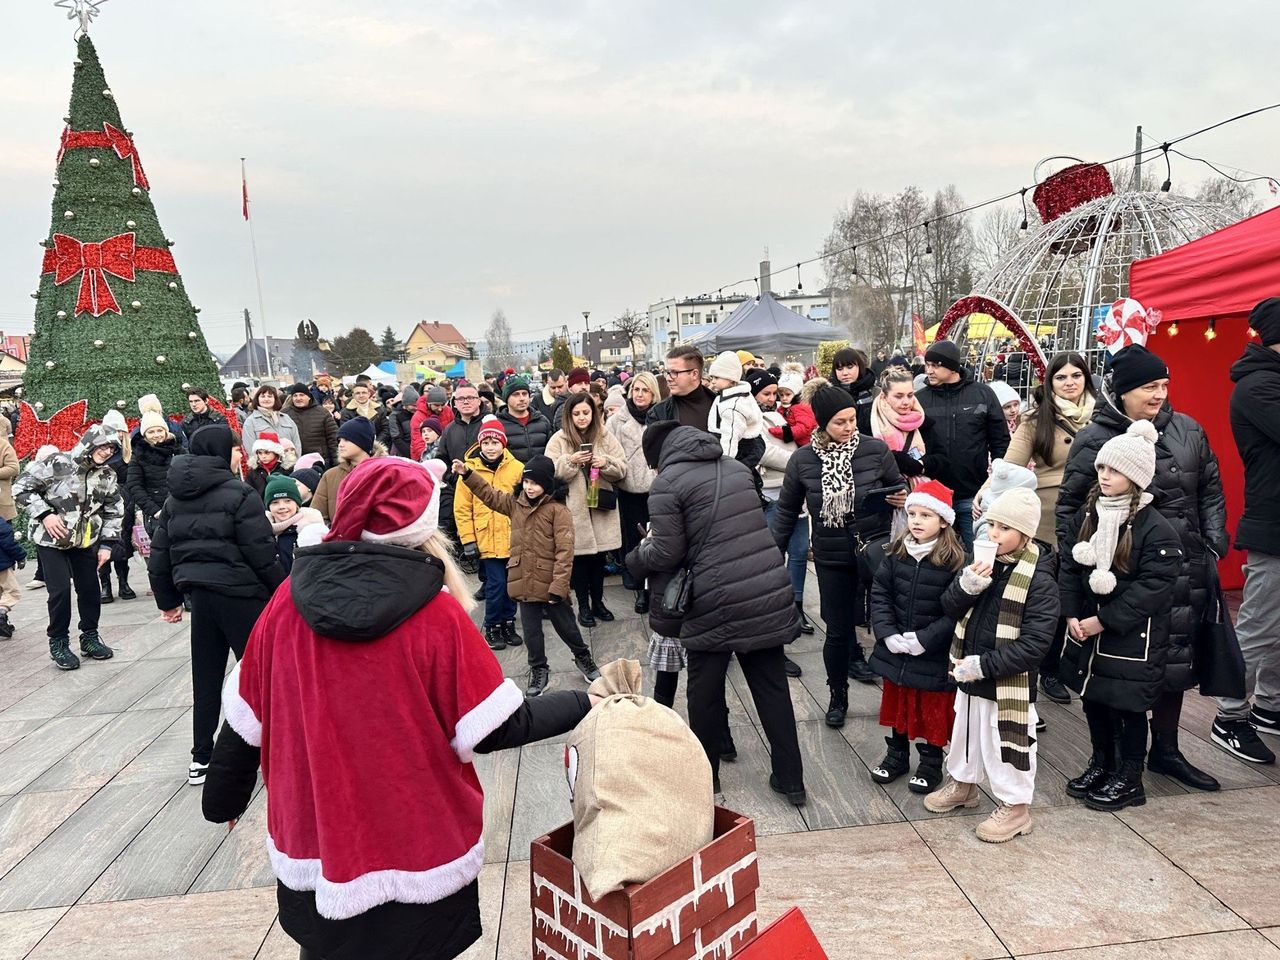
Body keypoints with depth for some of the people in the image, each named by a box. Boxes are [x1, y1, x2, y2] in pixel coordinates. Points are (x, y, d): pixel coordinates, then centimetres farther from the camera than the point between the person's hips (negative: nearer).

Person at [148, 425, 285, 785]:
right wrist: (282, 590, -5)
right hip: (239, 594, -7)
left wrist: (168, 600, 22)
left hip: (199, 593, 7)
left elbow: (160, 553, 14)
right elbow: (261, 554, -15)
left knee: (206, 676, 14)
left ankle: (201, 758, 21)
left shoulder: (175, 499, 11)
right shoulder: (239, 494, -12)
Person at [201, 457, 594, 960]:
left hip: (313, 849, 4)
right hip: (415, 858, -3)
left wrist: (223, 800, 18)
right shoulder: (436, 615, -21)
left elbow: (246, 719, 1)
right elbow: (495, 730, -16)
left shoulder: (288, 602, -9)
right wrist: (583, 703, -2)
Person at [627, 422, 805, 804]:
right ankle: (791, 780, 23)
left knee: (705, 693, 14)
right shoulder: (736, 468, 12)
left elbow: (668, 554, -9)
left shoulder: (667, 483, -7)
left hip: (716, 603, -5)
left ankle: (706, 776, 30)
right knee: (772, 686, 15)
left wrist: (639, 554, 13)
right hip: (769, 594, 6)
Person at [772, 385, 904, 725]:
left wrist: (901, 498, -15)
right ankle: (838, 695, 31)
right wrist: (773, 554, 3)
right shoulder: (802, 460, -6)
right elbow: (787, 511, 5)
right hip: (831, 557, 0)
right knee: (837, 630, 8)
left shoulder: (876, 450, -8)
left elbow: (898, 487, 8)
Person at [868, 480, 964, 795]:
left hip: (934, 657, -4)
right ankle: (897, 755, 40)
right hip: (895, 652, 4)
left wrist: (923, 640, -20)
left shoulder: (955, 559, -16)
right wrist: (888, 634, -13)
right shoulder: (896, 553, -3)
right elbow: (879, 594, -2)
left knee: (932, 711, 13)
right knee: (897, 705, 21)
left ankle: (931, 763, 33)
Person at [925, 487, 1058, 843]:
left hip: (1008, 684, -6)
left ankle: (1015, 805, 30)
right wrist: (966, 586, -19)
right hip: (969, 677, 7)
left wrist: (983, 665, -23)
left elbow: (1035, 642, -22)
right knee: (965, 733, 24)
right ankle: (963, 783, 46)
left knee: (1005, 743, 8)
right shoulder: (982, 562, -1)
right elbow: (949, 609, 2)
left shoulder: (1039, 579, -19)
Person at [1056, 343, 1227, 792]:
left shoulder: (1188, 431, 7)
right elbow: (1069, 506, -2)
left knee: (1175, 661, 15)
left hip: (1183, 569, 5)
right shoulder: (1094, 440, -7)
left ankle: (1165, 750, 34)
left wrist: (1214, 545, 7)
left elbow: (1211, 491, 16)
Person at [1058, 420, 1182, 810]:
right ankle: (1101, 763, 36)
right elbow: (1069, 566, 5)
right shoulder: (1087, 515, 3)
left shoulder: (1156, 529, -16)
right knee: (1093, 698, 17)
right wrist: (1071, 614, -5)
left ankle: (1129, 779, 23)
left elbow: (1152, 588, -19)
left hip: (1131, 638, -6)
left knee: (1128, 705, 6)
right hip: (1086, 627, 6)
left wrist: (1103, 621, -18)